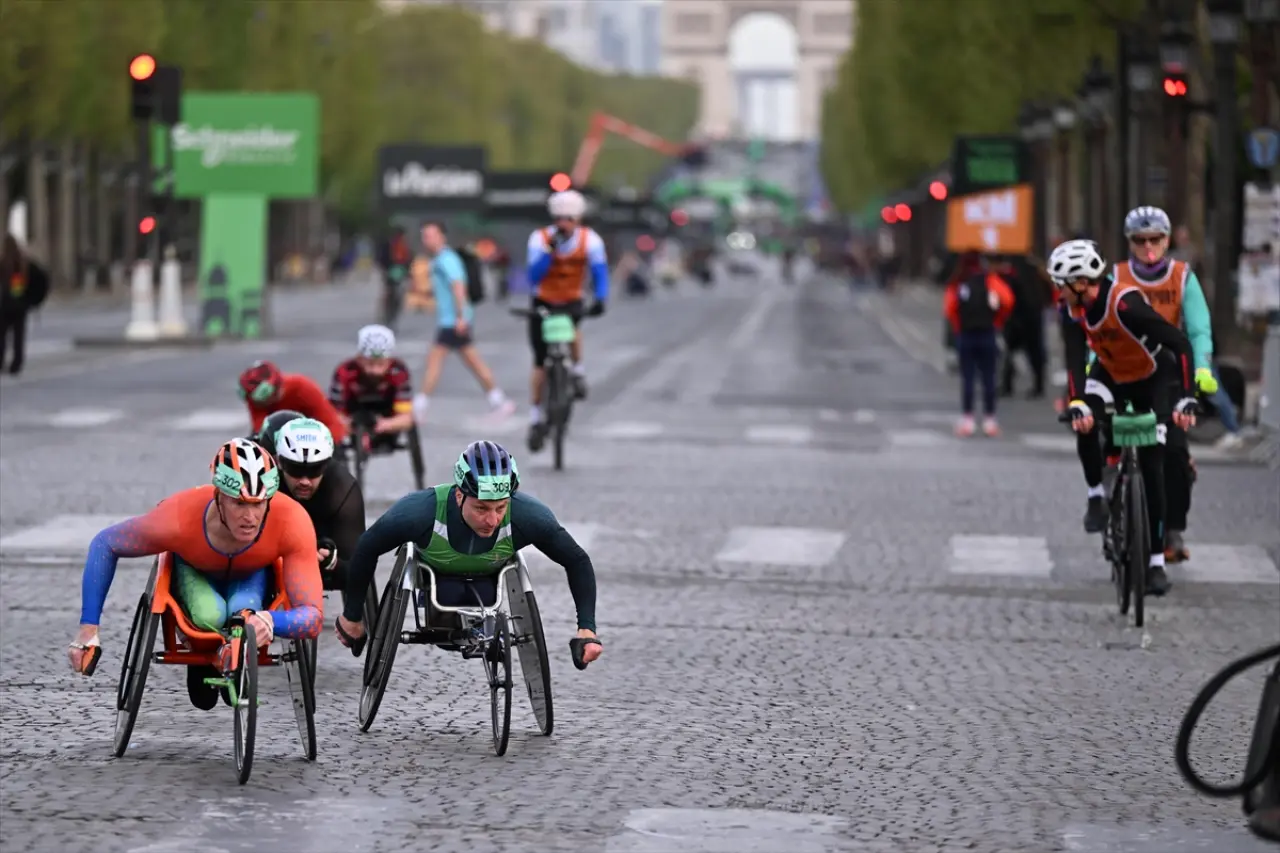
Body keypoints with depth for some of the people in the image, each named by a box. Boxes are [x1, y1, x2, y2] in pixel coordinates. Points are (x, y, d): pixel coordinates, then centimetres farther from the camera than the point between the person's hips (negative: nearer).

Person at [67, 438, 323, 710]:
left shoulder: (292, 522, -41)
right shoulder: (180, 520, -41)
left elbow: (313, 618, -40)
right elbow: (105, 544, -23)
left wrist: (270, 621, -63)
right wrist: (88, 629, -26)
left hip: (252, 574, 1)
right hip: (193, 569, -1)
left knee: (244, 611, -31)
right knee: (209, 616, -33)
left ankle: (235, 666, 5)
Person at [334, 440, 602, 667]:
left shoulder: (527, 516, -38)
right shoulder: (420, 512, -42)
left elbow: (577, 561, -24)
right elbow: (367, 548, -24)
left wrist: (587, 628, -31)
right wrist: (352, 616, -15)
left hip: (488, 577, 1)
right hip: (435, 575, -1)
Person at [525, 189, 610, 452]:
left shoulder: (590, 240, -13)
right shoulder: (540, 239, -16)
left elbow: (599, 272, -18)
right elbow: (534, 277, -24)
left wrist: (600, 299, -35)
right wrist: (549, 251, -37)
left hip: (572, 301, 0)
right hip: (543, 302, 0)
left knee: (573, 327, -35)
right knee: (540, 363, -2)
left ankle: (578, 373, -10)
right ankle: (535, 419, 9)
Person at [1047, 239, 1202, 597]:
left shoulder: (1126, 304, -35)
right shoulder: (1075, 309, -18)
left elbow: (1180, 344, -36)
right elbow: (1075, 358, -24)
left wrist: (1186, 399, -43)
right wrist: (1077, 404, -41)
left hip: (1154, 381, -5)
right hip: (1111, 374, 5)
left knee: (1151, 468, -9)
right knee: (1086, 422, -28)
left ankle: (1157, 561, -5)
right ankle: (1097, 493, -7)